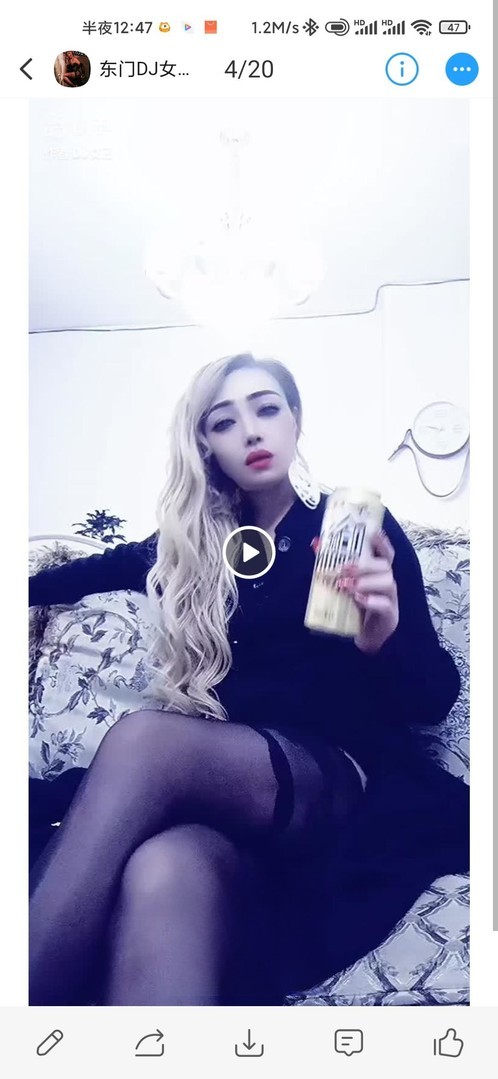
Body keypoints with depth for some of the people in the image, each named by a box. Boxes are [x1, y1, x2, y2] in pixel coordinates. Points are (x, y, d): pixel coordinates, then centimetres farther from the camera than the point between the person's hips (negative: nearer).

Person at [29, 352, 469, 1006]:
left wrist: (383, 642, -20)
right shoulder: (191, 546, 16)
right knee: (163, 875, -38)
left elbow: (435, 697, 1)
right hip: (226, 775, 3)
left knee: (146, 738, -35)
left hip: (347, 778, -2)